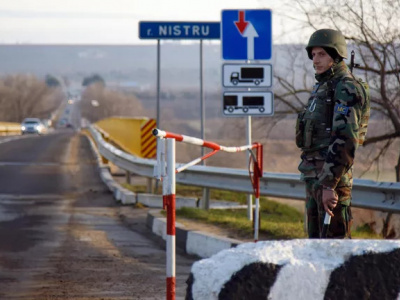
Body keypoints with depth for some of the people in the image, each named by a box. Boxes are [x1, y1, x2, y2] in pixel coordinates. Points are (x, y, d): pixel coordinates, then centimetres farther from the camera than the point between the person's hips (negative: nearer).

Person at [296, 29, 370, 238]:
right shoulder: (322, 87, 19)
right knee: (316, 238, 12)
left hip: (332, 174, -10)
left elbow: (345, 141, -22)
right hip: (313, 173, 10)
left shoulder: (346, 89, -12)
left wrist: (329, 184, -27)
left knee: (335, 237, -10)